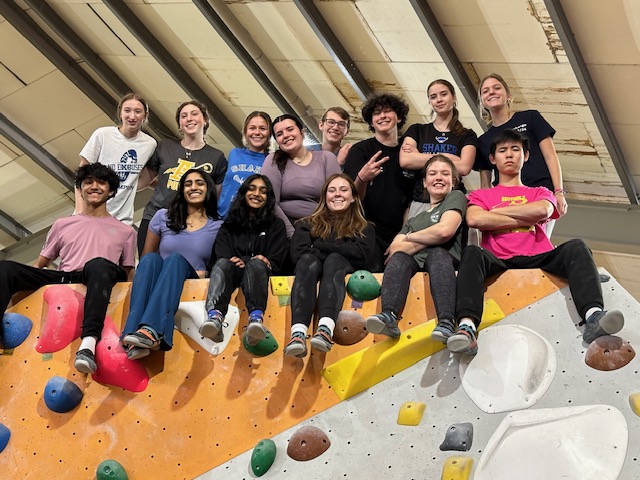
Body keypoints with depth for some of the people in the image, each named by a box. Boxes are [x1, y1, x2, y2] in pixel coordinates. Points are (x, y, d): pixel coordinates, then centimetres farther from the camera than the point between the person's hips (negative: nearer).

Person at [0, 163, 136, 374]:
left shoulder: (125, 232, 22)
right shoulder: (62, 225, 26)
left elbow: (127, 275, 21)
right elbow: (40, 264, 26)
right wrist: (21, 280, 8)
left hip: (96, 284, -3)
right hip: (61, 280, 3)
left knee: (99, 265, -40)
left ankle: (89, 342, -57)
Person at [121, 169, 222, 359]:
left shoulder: (218, 227, 11)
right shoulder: (163, 217, 15)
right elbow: (145, 258, 17)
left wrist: (206, 274, -6)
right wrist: (155, 271, -4)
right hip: (155, 284, 1)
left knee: (176, 259, -32)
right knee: (151, 259, -32)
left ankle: (152, 330, -56)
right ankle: (134, 336, -53)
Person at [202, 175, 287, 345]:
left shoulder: (276, 226, 19)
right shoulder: (229, 226, 23)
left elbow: (274, 263, 7)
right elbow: (222, 256, 6)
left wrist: (243, 261, -9)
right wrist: (250, 259, -12)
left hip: (259, 273, -1)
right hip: (231, 273, 1)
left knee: (256, 264, -35)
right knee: (223, 264, -33)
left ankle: (256, 319, -62)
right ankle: (215, 317, -61)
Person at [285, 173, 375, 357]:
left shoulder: (364, 228, 25)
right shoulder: (307, 225, 26)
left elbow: (362, 255, 1)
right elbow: (298, 254, 4)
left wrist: (321, 247, 2)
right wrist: (341, 250, -3)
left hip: (347, 275, 0)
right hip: (311, 273, 1)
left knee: (333, 260, -32)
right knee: (309, 261, -33)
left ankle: (326, 329, -60)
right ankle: (298, 333, -58)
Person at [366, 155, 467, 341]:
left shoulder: (456, 197, 19)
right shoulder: (414, 220, 32)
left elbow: (445, 231, -2)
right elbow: (394, 248, 13)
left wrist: (409, 238, 14)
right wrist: (428, 240, 0)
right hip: (413, 263, 3)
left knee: (437, 253, -36)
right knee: (399, 257, -29)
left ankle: (446, 323, -57)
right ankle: (388, 317, -54)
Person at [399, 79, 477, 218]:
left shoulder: (467, 135, 12)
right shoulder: (417, 130, 16)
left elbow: (464, 167, -6)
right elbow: (405, 161, -2)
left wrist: (419, 157, -2)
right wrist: (444, 157, -3)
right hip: (419, 203, 1)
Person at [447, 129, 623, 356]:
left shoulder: (539, 193, 30)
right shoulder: (481, 195, 26)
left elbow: (543, 210, 1)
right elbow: (474, 219, -1)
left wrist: (496, 211, 7)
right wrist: (527, 218, 3)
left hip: (538, 259, 2)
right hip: (498, 262, -1)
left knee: (576, 247, -27)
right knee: (472, 253, -34)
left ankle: (593, 316, -51)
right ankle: (467, 327, -56)